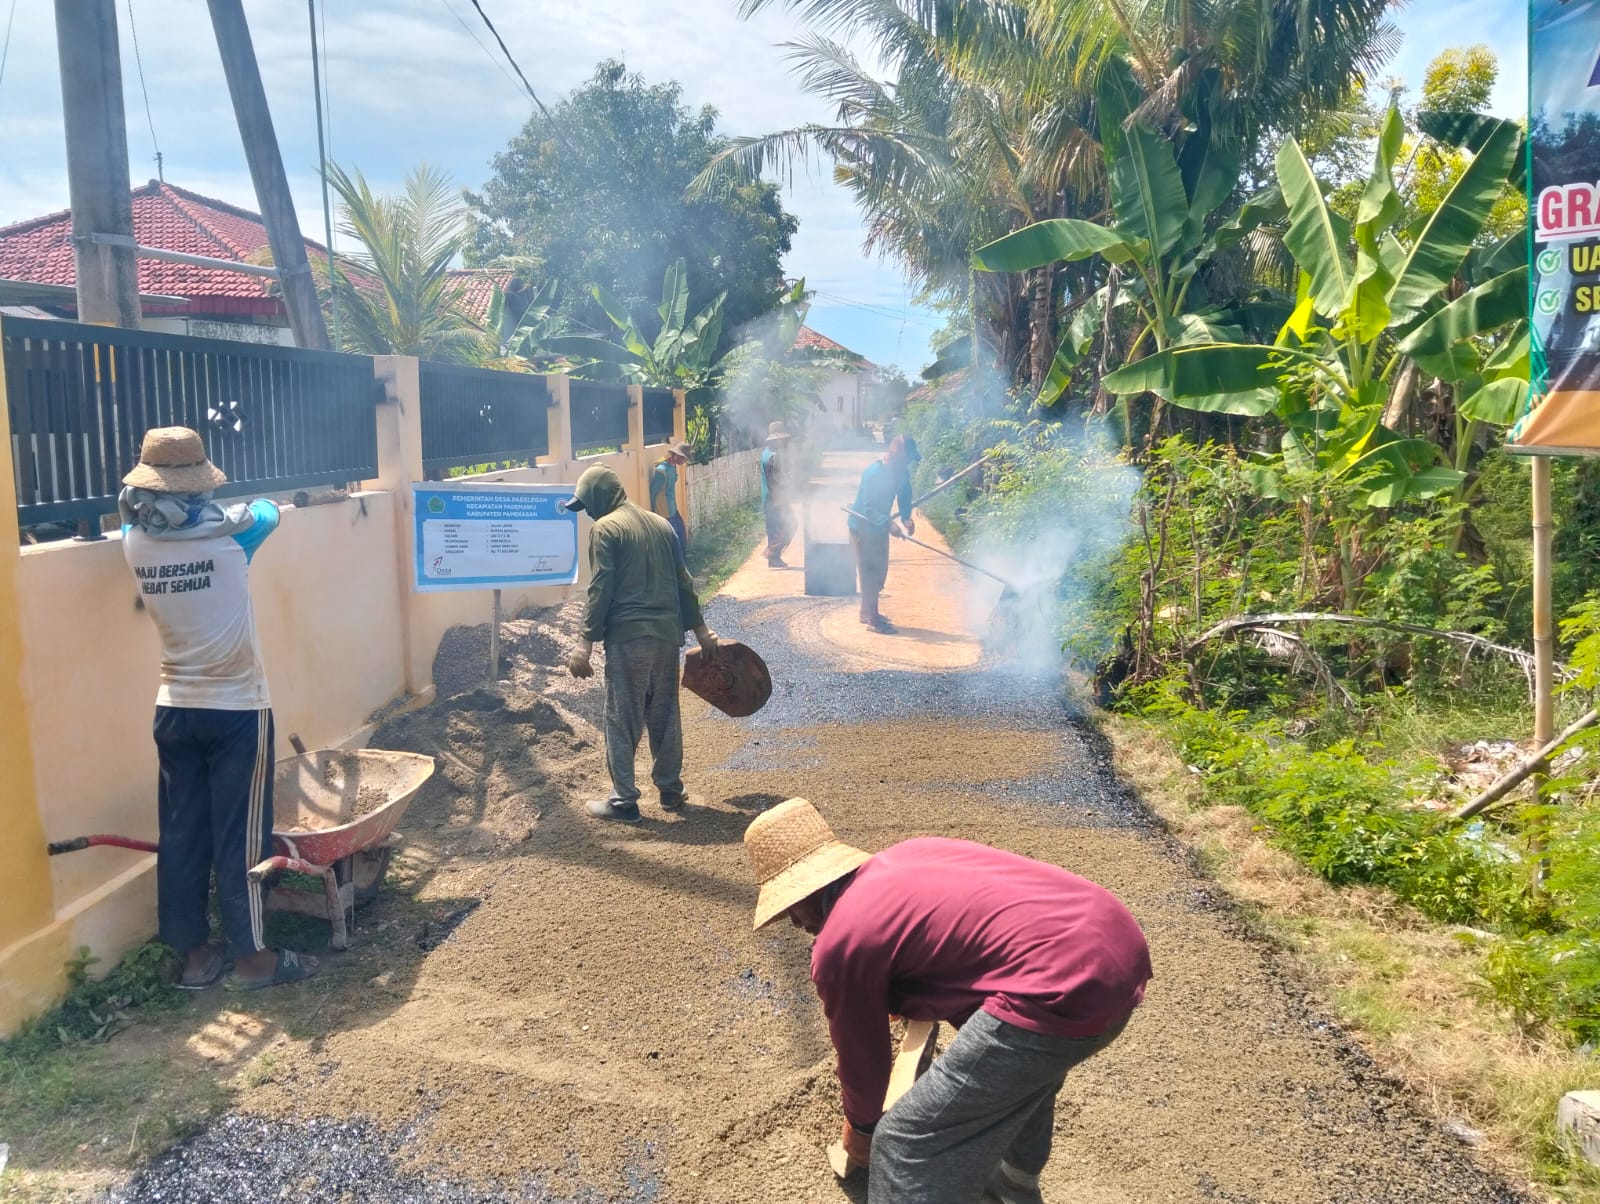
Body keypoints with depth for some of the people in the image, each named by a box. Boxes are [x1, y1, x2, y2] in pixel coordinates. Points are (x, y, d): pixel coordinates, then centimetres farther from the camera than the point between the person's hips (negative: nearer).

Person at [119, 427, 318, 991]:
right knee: (239, 835, 3)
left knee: (181, 833, 11)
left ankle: (194, 953, 21)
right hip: (236, 709, -5)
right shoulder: (226, 532, -15)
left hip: (175, 709, 5)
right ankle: (251, 955, 12)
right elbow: (269, 511, 9)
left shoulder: (135, 542, -4)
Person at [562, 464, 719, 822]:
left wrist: (586, 642, -13)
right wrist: (700, 629, 22)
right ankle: (670, 790, 24)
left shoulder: (604, 528, -7)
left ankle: (624, 801, 7)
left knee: (623, 721, 2)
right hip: (667, 634, 7)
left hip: (628, 637, -6)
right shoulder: (660, 524, 13)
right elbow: (683, 582, 16)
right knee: (665, 716, 15)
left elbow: (600, 590, -14)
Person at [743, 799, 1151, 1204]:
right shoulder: (910, 853, 22)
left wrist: (861, 1130, 35)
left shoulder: (838, 945, 0)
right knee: (1029, 1057, 39)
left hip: (1063, 990, -10)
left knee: (909, 1142, 0)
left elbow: (862, 1056, 14)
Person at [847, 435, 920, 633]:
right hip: (863, 526, -8)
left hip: (880, 525, 8)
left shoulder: (901, 472, -5)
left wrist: (906, 518, -18)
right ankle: (872, 618, -3)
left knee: (879, 570, 14)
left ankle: (867, 612, 27)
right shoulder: (874, 472, -28)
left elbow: (904, 495, 2)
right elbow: (869, 508, -30)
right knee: (869, 571, -6)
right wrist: (889, 524, -42)